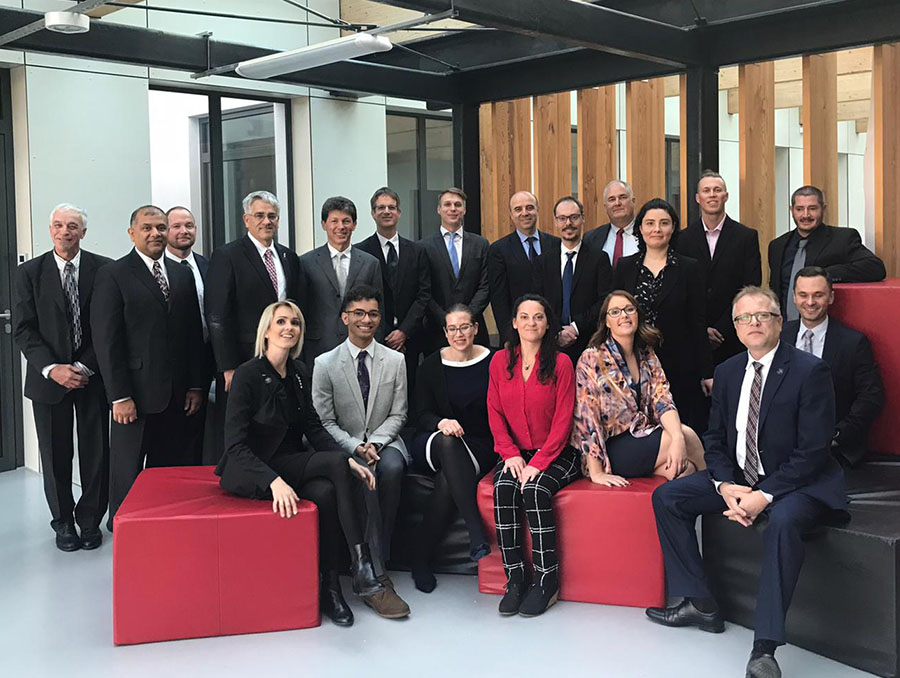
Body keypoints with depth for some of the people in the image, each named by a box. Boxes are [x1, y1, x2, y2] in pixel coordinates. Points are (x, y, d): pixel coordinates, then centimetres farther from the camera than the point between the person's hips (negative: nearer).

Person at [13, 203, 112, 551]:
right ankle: (63, 522, 24)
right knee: (55, 454, 8)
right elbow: (24, 330, -1)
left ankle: (90, 520, 20)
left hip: (93, 376, 0)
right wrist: (52, 368, -13)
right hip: (48, 377, 1)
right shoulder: (30, 272, 2)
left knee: (96, 453, 3)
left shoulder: (103, 269, 0)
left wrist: (85, 367, -10)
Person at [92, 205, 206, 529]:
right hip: (136, 395, -4)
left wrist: (196, 385, 8)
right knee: (127, 474, 7)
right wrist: (119, 396, -13)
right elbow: (106, 340, -9)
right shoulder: (113, 275, -3)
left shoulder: (182, 274, 13)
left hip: (176, 396, 4)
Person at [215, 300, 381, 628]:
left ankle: (331, 588, -17)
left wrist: (348, 461, -11)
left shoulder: (299, 373, 7)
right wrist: (274, 481, -34)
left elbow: (314, 428, 6)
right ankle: (360, 561, -23)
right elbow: (235, 444, -20)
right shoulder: (249, 373, -14)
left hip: (292, 464, 6)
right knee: (335, 463, -26)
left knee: (326, 493, -27)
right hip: (249, 471, -6)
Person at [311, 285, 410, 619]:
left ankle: (378, 556, -19)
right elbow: (325, 422, -1)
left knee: (391, 467, -34)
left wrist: (374, 443, -11)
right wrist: (356, 447, -16)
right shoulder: (325, 364, 1)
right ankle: (377, 577, -32)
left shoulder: (395, 360, 7)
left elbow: (397, 415, 6)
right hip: (344, 447, -1)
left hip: (384, 442, 2)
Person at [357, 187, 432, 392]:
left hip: (409, 339, 3)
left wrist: (404, 331, -6)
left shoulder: (416, 251, 10)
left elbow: (424, 294, 5)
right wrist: (386, 335, -7)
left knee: (409, 390, 1)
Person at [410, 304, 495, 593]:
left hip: (478, 445, 0)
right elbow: (422, 415, 1)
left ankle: (420, 560, -19)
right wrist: (442, 423, -21)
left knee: (447, 481, -33)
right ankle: (477, 536, -42)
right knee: (447, 442, -38)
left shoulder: (492, 362, 2)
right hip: (433, 443, 1)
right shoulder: (432, 365, 5)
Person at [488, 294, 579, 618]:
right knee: (503, 489, -27)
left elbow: (563, 420, -7)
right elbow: (495, 412, 6)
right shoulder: (500, 361, 7)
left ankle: (547, 582, -17)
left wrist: (538, 462, -17)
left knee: (535, 490, -30)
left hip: (554, 453, -3)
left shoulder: (561, 363, -3)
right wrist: (510, 454, -9)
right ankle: (515, 578, -19)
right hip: (514, 453, 3)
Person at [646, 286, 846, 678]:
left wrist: (765, 495, -24)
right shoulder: (728, 372, 6)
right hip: (736, 478, 7)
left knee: (783, 521, -38)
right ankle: (699, 603, 3)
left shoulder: (809, 371, -13)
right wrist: (726, 486, -11)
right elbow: (715, 439, 8)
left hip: (796, 484, -7)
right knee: (667, 497, -3)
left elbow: (812, 451, -17)